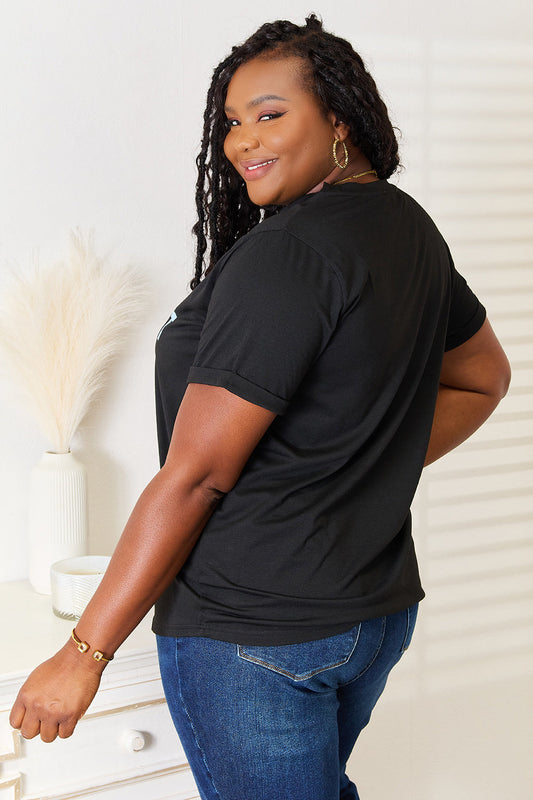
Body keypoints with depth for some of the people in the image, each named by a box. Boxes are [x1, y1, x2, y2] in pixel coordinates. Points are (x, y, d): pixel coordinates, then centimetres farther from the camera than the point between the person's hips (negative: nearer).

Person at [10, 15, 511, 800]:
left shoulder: (286, 254, -21)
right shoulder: (411, 227, 6)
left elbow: (194, 476, -21)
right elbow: (482, 379, 21)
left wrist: (85, 654, -14)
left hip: (250, 632, -9)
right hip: (379, 608, 9)